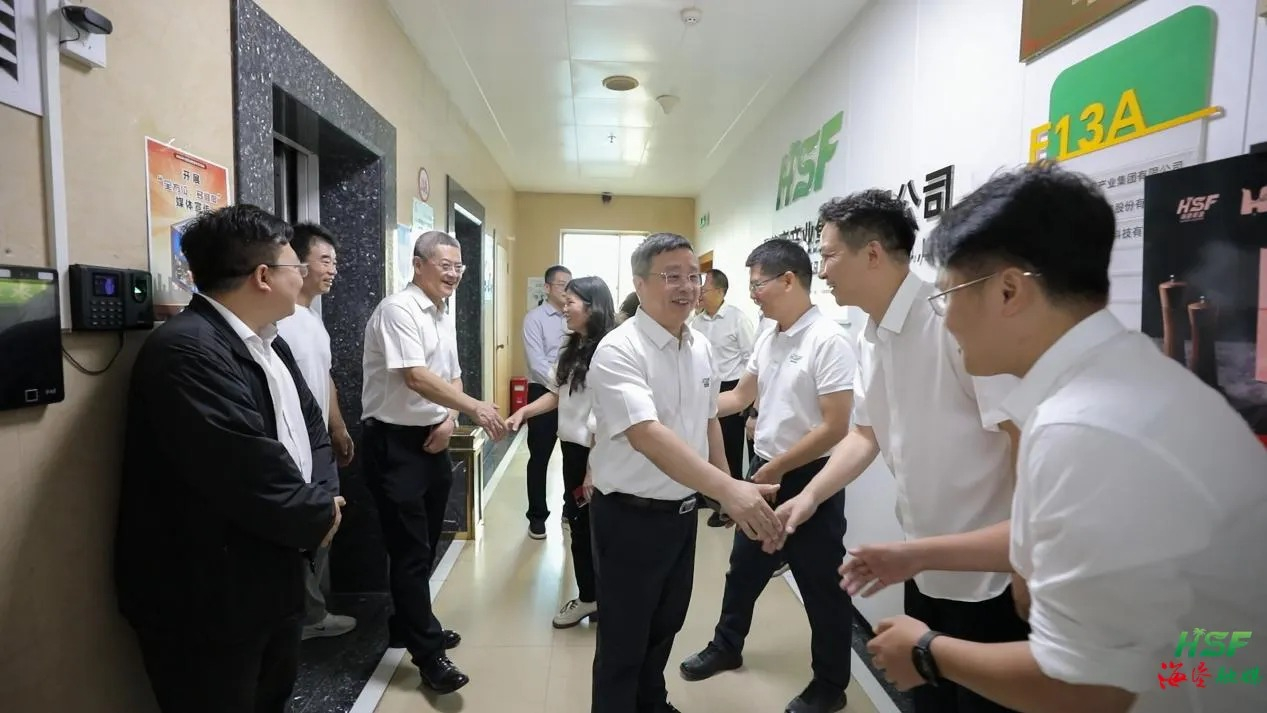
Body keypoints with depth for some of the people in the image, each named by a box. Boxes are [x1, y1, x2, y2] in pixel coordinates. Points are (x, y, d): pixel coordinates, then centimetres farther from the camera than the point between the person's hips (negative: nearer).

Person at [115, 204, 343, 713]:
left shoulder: (268, 343, 8)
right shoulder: (184, 349, -25)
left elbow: (310, 426, 10)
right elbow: (250, 475, -31)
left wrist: (323, 497, -9)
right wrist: (320, 516, -13)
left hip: (273, 578, 9)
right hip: (208, 598, -9)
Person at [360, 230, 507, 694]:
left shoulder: (444, 315, 11)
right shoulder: (398, 309, -16)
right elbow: (416, 378, -26)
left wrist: (449, 420, -3)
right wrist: (474, 408, -30)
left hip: (433, 440, 8)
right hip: (394, 443, -8)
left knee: (425, 545, 18)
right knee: (410, 549, 0)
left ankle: (410, 625, 35)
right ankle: (428, 651, 11)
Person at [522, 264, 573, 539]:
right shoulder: (535, 318, -6)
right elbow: (538, 363, -15)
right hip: (544, 393, -4)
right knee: (539, 458, 6)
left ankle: (572, 510, 31)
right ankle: (537, 516, 21)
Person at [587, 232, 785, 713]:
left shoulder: (701, 348, 3)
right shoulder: (619, 351, -22)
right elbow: (647, 435, -36)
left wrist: (730, 488, 15)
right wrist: (728, 490, -45)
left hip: (683, 512, 8)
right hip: (630, 516, -7)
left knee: (666, 624, 26)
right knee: (623, 640, 11)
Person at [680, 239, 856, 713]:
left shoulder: (828, 340, -19)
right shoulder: (767, 339, 4)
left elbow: (835, 427, -21)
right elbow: (740, 396, 16)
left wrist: (777, 468, -16)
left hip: (809, 478, -7)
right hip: (765, 471, 8)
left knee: (821, 584, 10)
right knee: (744, 566, 20)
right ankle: (726, 647, 42)